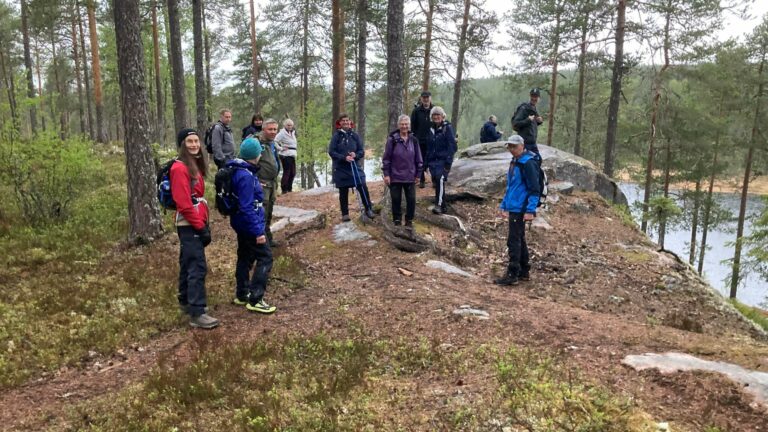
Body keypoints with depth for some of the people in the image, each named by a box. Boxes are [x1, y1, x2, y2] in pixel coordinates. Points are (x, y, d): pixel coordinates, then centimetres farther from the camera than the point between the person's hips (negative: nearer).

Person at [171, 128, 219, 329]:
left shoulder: (195, 165, 14)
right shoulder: (180, 168, -15)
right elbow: (183, 203, -21)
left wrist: (204, 222, 14)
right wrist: (200, 226, -20)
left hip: (196, 222, 10)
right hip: (189, 225, -10)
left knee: (188, 264, 18)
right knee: (198, 267, -11)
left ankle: (186, 301, 30)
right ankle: (196, 313, -10)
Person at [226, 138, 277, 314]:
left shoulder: (239, 170, 5)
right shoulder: (246, 176, -25)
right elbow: (247, 207, -27)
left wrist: (256, 187, 23)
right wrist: (258, 231, -25)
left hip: (242, 224, 10)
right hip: (250, 225, -10)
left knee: (245, 257, 19)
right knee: (265, 257, -3)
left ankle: (242, 295, 31)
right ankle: (255, 300, -1)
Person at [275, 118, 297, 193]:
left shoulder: (293, 132, 16)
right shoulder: (282, 133, -11)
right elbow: (275, 141, -19)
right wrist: (281, 148, -15)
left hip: (292, 155, 8)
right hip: (285, 155, -8)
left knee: (293, 173, 10)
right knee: (286, 172, -6)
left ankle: (289, 189, 22)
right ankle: (284, 189, 2)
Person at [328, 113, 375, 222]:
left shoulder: (355, 135, 4)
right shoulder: (336, 135, -2)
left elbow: (362, 151, 6)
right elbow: (331, 152, -6)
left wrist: (355, 155, -16)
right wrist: (344, 157, -18)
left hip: (355, 167, 1)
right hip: (341, 168, -1)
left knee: (363, 187, -12)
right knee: (343, 192, 6)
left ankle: (368, 210, 4)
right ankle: (345, 214, 18)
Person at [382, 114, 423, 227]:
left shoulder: (413, 140, 2)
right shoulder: (392, 139, -6)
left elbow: (418, 159, 9)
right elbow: (386, 158, -4)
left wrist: (418, 174, 8)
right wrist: (386, 174, -7)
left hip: (410, 177, 2)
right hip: (395, 176, -2)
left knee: (411, 199, 4)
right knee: (396, 200, 6)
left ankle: (409, 220, 20)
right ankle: (397, 221, 20)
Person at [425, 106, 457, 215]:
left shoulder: (447, 128, -1)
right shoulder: (431, 129, 17)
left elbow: (452, 145, -8)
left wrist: (448, 162, -16)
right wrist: (426, 162, 15)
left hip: (443, 160, -6)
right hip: (433, 161, 7)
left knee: (440, 180, -23)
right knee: (436, 182, 7)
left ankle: (439, 205, -28)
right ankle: (443, 205, 17)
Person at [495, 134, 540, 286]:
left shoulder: (528, 163, -14)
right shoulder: (514, 162, 15)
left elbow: (534, 189, -17)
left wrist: (530, 210, -22)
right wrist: (504, 205, 23)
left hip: (520, 209, -10)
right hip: (513, 208, 10)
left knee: (514, 241, -7)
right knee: (519, 240, 15)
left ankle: (512, 275, -3)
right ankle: (524, 272, 25)